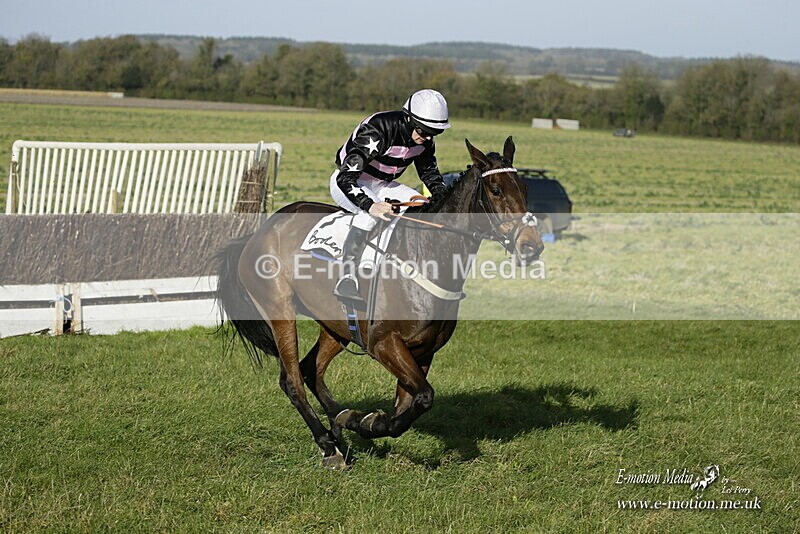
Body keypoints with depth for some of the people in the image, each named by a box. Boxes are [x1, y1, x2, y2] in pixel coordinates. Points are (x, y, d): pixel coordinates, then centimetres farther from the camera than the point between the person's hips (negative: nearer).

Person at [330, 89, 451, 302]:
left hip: (383, 185, 7)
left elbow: (430, 172, 10)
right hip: (348, 183, -7)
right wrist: (370, 205, -52)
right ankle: (347, 278, -40)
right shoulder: (377, 131, -33)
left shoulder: (424, 139, -9)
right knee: (369, 212, -38)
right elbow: (346, 177, -39)